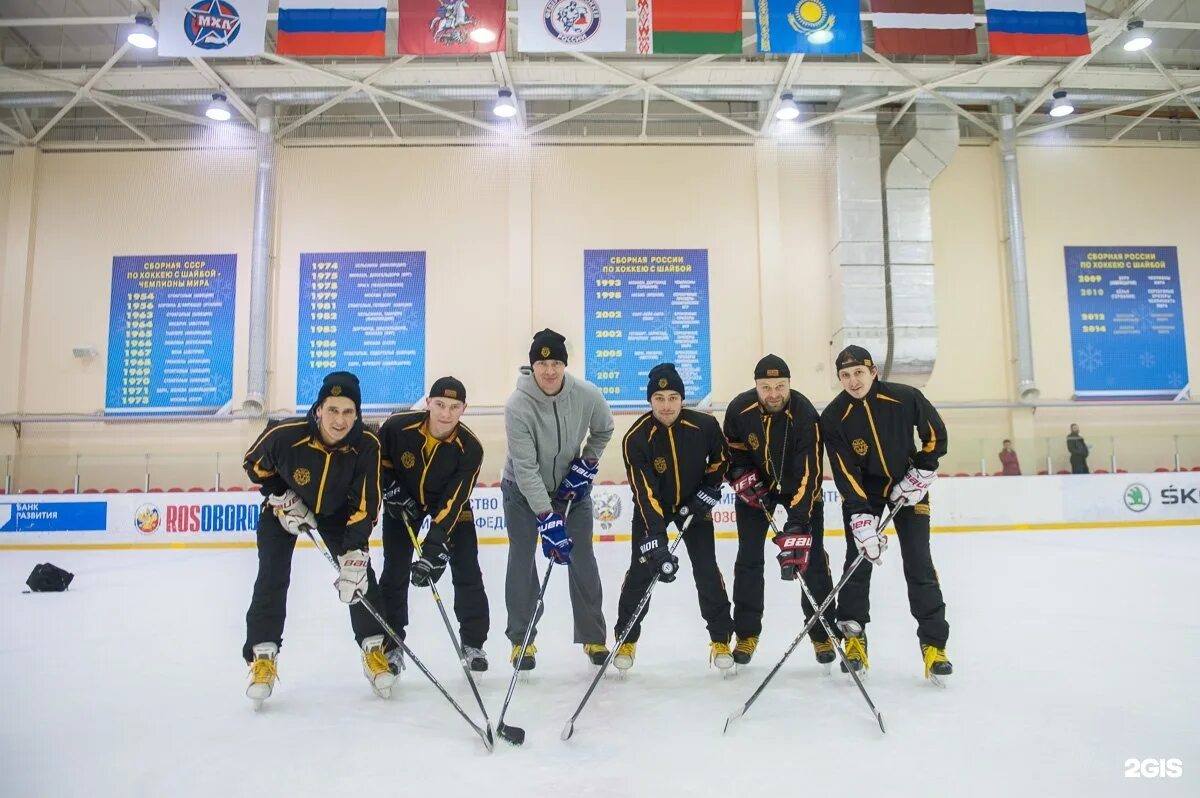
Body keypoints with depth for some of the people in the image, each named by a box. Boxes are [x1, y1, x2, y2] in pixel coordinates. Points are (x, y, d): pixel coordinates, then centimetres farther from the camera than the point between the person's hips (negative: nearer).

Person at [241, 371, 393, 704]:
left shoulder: (367, 445, -31)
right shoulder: (285, 434, -33)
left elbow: (365, 504, -25)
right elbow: (254, 465, -11)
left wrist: (354, 552, -33)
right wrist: (283, 499, -19)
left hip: (336, 509, 1)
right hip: (283, 506, -1)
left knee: (359, 572, -6)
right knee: (272, 577, -10)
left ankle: (375, 649, 7)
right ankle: (262, 658, 4)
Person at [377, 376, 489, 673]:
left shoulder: (470, 447, -29)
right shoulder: (397, 426, -28)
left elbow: (454, 500, -31)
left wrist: (435, 547, -38)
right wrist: (393, 491, -17)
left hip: (449, 503, 0)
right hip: (403, 500, 1)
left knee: (467, 570, -5)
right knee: (394, 572, -2)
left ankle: (473, 642, 10)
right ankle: (391, 644, 13)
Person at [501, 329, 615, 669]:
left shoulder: (587, 394, -21)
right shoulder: (518, 405, -28)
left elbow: (603, 430, 3)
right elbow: (526, 468, -28)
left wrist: (587, 465, -8)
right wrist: (547, 518, -30)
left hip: (571, 485, 2)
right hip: (523, 489, -2)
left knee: (582, 560, 3)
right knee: (521, 560, -2)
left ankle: (593, 637, 17)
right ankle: (521, 640, 14)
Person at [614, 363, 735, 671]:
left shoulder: (705, 425, -22)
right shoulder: (636, 437, -27)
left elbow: (721, 458, 1)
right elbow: (644, 493, -32)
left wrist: (708, 492, -9)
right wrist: (656, 543, -38)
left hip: (693, 502, 1)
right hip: (652, 505, -1)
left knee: (707, 570, -3)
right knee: (641, 570, -4)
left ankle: (721, 639, 13)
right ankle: (626, 639, 14)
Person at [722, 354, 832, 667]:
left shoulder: (805, 415, -31)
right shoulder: (739, 409, -22)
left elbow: (808, 472, -35)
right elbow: (731, 446, 0)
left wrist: (796, 525, -42)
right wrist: (741, 476, -18)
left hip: (799, 485, -2)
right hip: (756, 483, 2)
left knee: (812, 557, -4)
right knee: (748, 559, -1)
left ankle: (823, 633, 13)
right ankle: (747, 634, 12)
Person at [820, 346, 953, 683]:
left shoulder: (906, 398, -19)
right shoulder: (833, 417, -19)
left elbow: (936, 435, -3)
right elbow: (845, 473, -21)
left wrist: (921, 475, -10)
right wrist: (861, 517, -28)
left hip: (907, 486, 0)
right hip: (862, 490, 0)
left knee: (919, 566, -3)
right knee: (858, 560, -4)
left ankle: (933, 644, 6)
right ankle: (854, 637, 10)